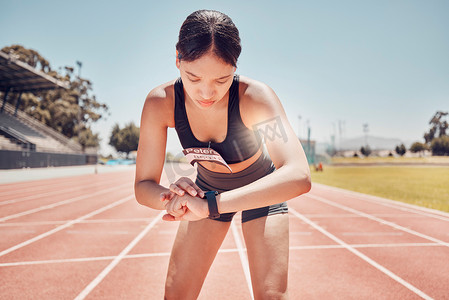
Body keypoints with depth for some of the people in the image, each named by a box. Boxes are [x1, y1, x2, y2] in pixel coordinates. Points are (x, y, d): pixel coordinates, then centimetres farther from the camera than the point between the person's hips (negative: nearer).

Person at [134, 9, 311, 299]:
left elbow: (299, 177, -48)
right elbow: (143, 185, -21)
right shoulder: (161, 102, -26)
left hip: (262, 189, -2)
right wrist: (170, 197, -45)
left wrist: (210, 205, -57)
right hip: (207, 187, 2)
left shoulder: (255, 96, -34)